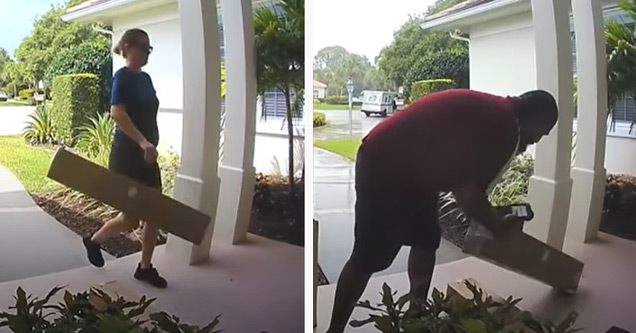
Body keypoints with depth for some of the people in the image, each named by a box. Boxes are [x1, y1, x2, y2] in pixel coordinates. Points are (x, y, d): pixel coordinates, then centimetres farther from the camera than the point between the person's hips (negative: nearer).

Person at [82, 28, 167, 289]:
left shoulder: (145, 78, 12)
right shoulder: (122, 76, -12)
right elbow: (117, 112, -26)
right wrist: (143, 142, -34)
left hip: (147, 156, 8)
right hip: (127, 154, -8)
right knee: (131, 219, 1)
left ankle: (145, 267, 19)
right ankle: (94, 240, 29)